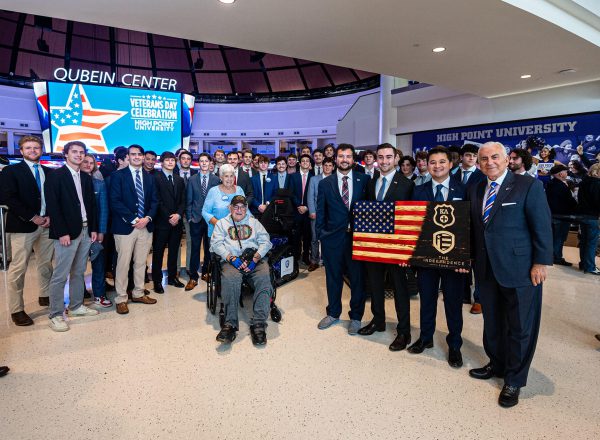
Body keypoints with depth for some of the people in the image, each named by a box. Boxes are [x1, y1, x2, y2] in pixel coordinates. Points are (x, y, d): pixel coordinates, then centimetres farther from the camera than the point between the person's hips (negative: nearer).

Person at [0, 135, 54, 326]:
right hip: (23, 226, -4)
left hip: (46, 224, 5)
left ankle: (45, 296, 27)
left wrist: (50, 216, -2)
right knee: (18, 268, -2)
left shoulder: (49, 172, 14)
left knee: (46, 264, 11)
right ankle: (16, 310, 5)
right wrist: (32, 217, -12)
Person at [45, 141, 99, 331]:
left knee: (79, 272, 14)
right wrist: (62, 233, -16)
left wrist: (93, 229, 8)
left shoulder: (86, 178, 14)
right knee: (60, 275, -3)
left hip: (85, 231, 6)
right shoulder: (55, 176, -5)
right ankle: (55, 315, 7)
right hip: (67, 233, -6)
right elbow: (53, 206, -12)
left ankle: (76, 306, 25)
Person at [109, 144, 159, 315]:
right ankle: (121, 299, 11)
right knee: (123, 263, 0)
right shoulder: (118, 176, -2)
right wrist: (133, 219, -15)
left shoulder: (149, 177, 13)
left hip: (146, 225, 5)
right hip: (125, 226, -4)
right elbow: (114, 201, -10)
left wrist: (147, 218, -7)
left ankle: (138, 294, 24)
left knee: (141, 262, 12)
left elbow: (154, 201, 10)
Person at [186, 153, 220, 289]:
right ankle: (193, 277, 7)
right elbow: (189, 200, 6)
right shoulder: (192, 179, 5)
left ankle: (206, 272, 25)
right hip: (196, 218, 0)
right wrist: (189, 216, 0)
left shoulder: (216, 179, 2)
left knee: (209, 247, 9)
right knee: (195, 248, 0)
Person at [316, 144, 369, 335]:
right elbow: (320, 212, 6)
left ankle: (356, 316, 25)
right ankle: (333, 313, 32)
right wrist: (320, 234, 1)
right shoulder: (325, 183, 4)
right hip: (333, 238, 1)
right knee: (333, 277, 13)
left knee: (358, 277, 7)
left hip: (357, 236, -1)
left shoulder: (364, 180, 2)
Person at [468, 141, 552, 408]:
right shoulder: (475, 190, 8)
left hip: (520, 270, -5)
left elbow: (543, 228, -9)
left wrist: (540, 263, -12)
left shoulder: (528, 186, -8)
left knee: (520, 326, 7)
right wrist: (469, 257, 8)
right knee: (492, 323, 17)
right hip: (486, 269, 5)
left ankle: (514, 380, 24)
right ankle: (497, 365, 37)